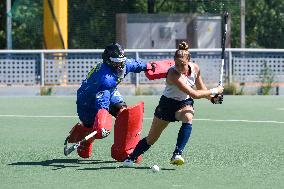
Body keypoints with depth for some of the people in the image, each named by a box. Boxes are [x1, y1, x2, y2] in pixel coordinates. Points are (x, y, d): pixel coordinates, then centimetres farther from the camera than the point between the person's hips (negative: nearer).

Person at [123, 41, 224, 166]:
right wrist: (214, 91, -28)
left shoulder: (195, 68, -14)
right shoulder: (173, 74, -33)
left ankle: (177, 154, -35)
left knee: (188, 118, -34)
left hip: (185, 103, 3)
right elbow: (194, 94, -36)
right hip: (167, 104, -3)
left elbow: (200, 87, 9)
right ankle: (130, 158, 27)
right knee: (151, 139, 3)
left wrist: (212, 98, -1)